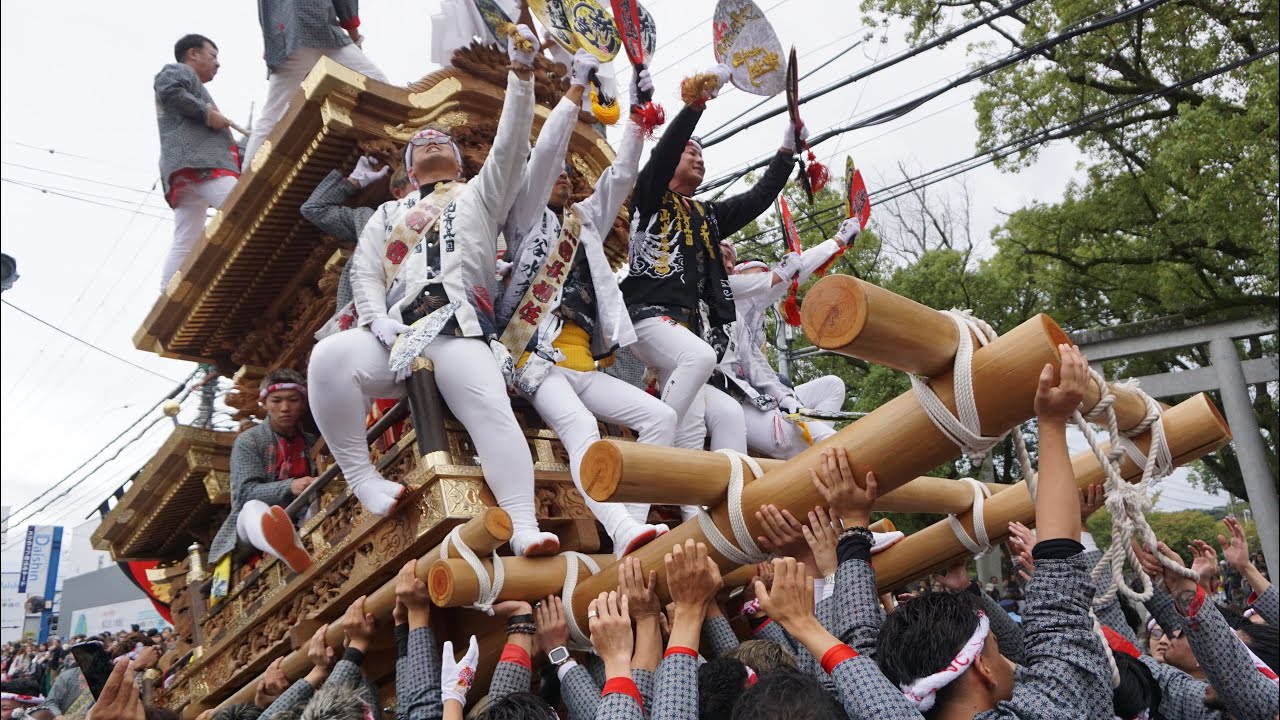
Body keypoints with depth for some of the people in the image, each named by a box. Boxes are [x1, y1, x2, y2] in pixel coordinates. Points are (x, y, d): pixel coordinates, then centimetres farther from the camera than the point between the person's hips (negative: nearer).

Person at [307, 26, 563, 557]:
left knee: (490, 407, -29)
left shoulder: (479, 194, 29)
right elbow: (363, 270, 19)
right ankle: (361, 478, -22)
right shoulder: (388, 214, 34)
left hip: (460, 329, -2)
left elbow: (510, 147, 13)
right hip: (394, 334, 3)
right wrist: (376, 319, -3)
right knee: (328, 357, -29)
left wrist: (521, 76, 3)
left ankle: (524, 528, -39)